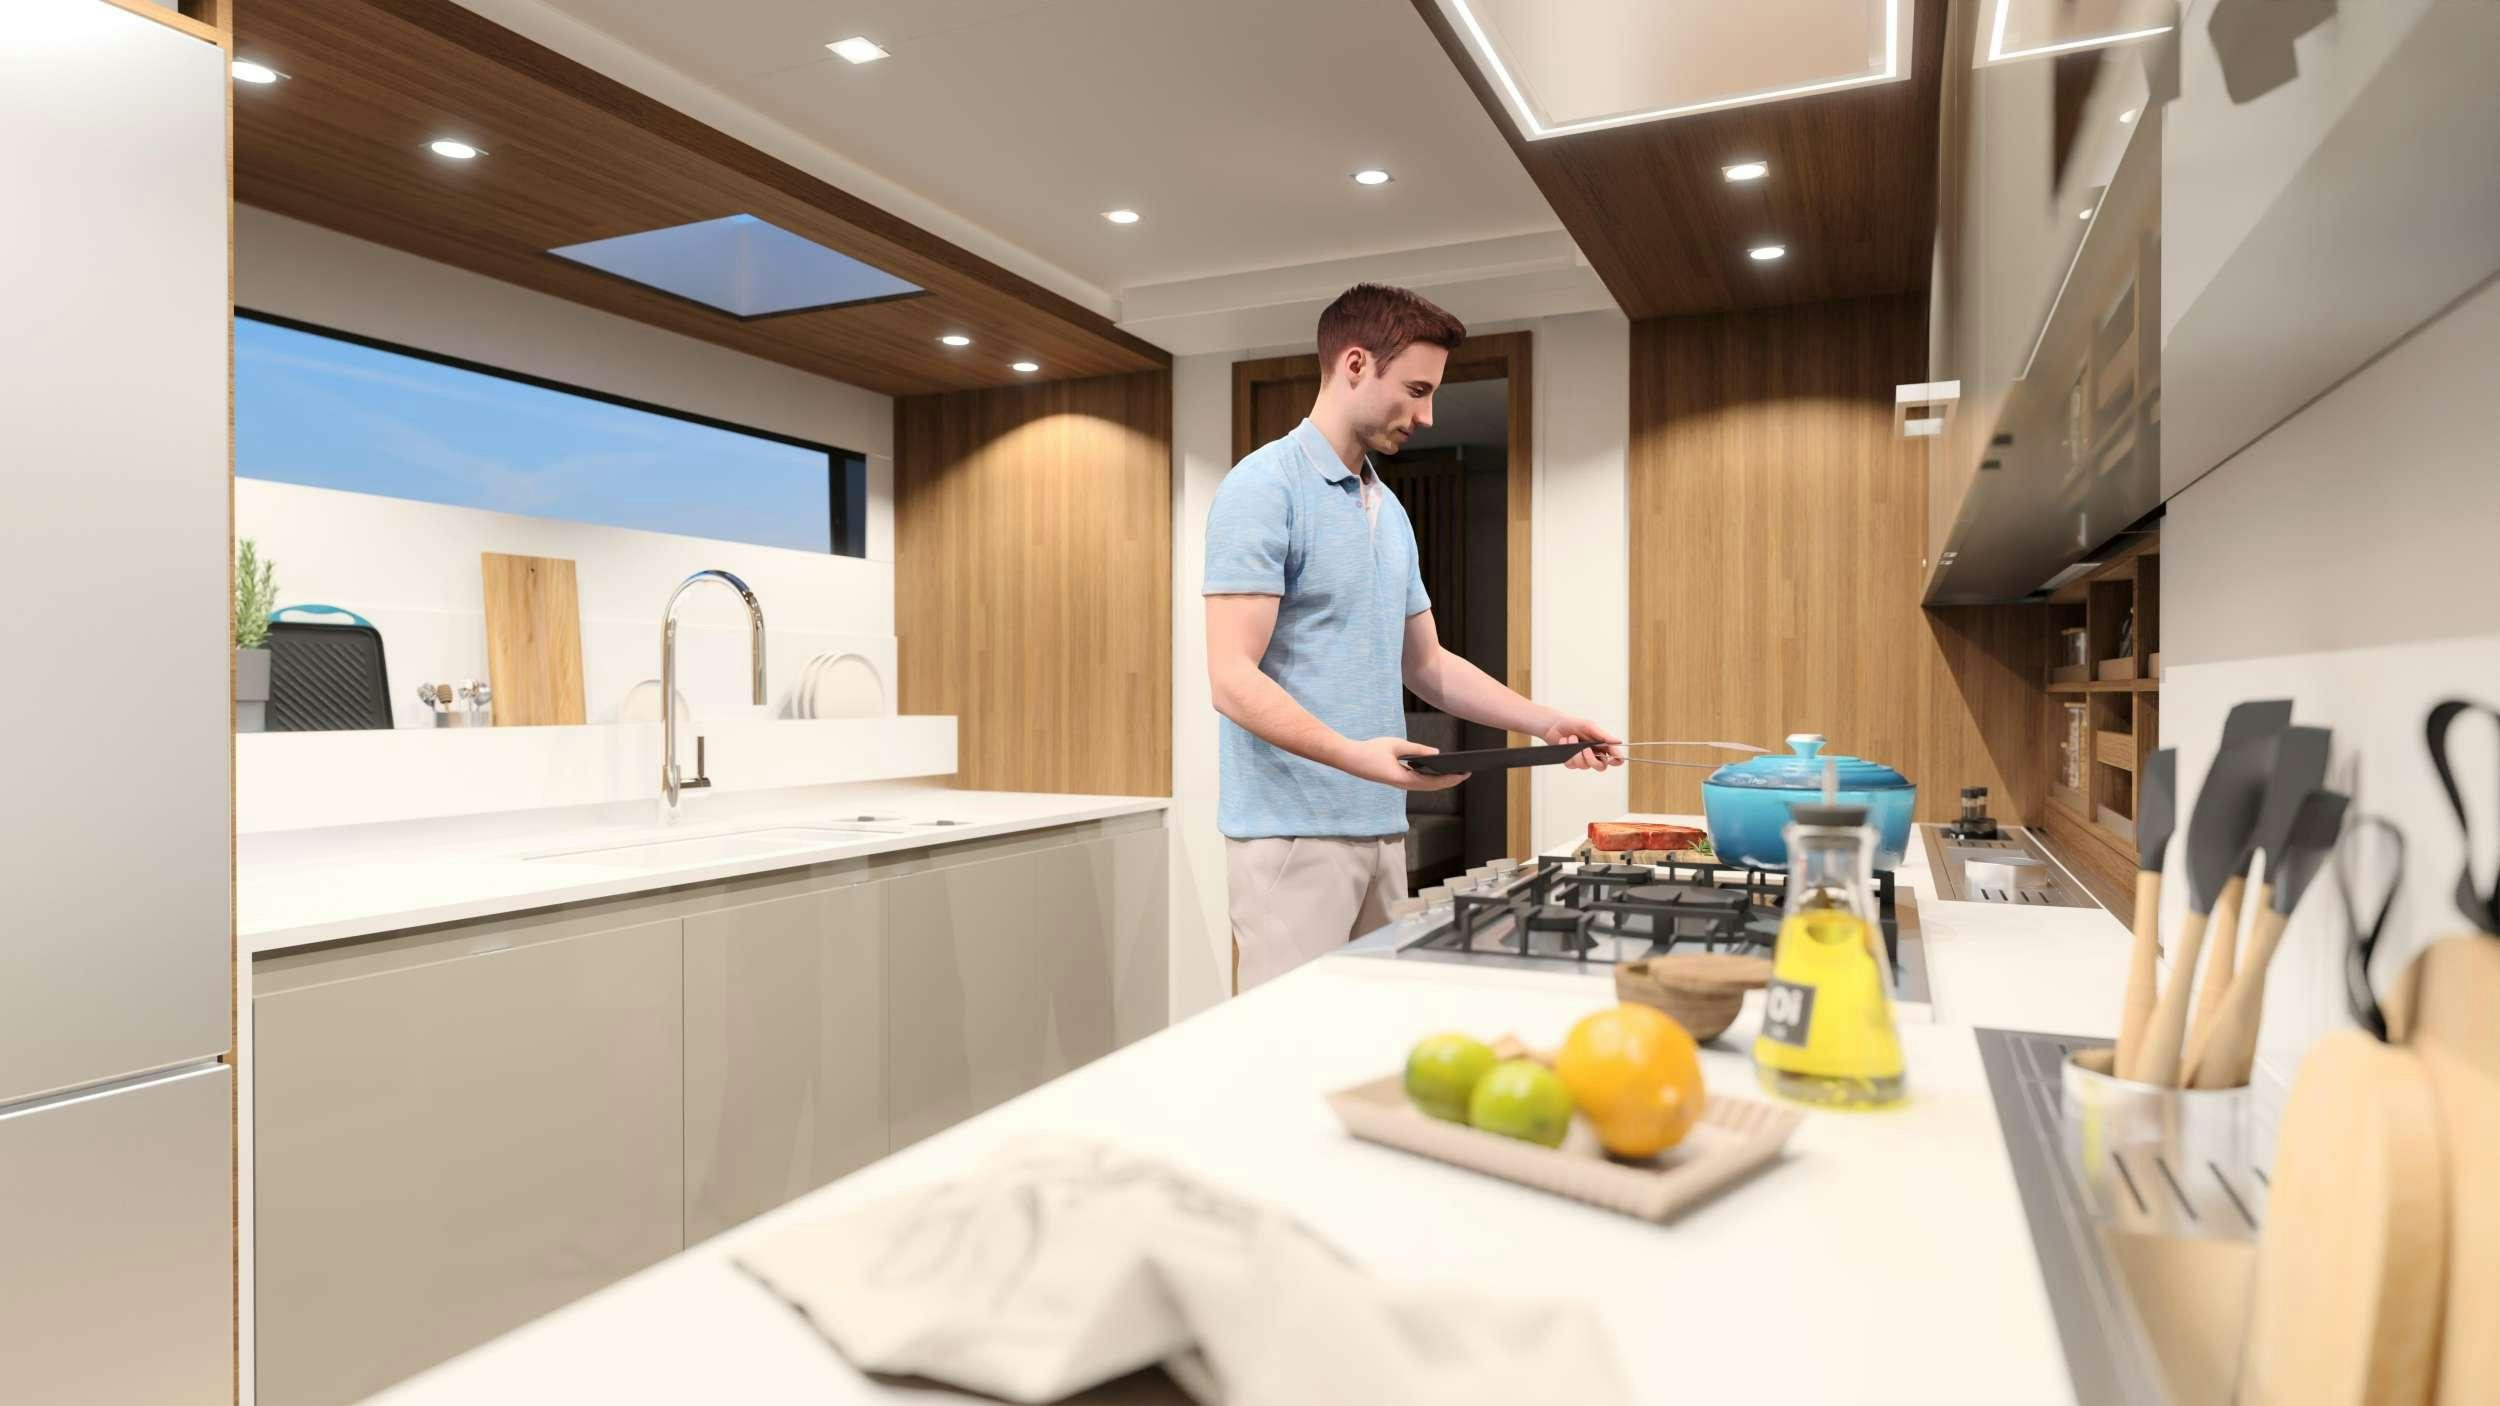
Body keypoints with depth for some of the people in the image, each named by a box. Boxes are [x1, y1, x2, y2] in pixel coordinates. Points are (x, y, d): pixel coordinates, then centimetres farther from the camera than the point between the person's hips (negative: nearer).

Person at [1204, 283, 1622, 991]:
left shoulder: (1390, 509, 16)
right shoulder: (1264, 487, -10)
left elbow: (1426, 661, 23)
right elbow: (1233, 678, -17)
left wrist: (1547, 723, 14)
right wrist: (1355, 754, -29)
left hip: (1383, 829, 8)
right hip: (1292, 832, -8)